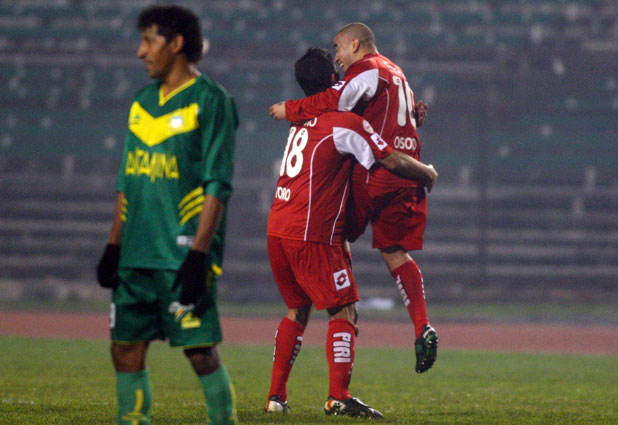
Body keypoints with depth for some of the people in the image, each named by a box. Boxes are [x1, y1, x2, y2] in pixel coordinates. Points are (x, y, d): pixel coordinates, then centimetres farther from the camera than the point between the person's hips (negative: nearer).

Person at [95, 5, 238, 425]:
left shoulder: (210, 101, -5)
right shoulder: (143, 102, 16)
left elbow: (217, 185, -11)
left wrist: (199, 253, -18)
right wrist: (114, 246, 15)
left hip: (184, 253, -7)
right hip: (137, 256, 7)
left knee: (201, 350, -7)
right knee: (126, 348, 5)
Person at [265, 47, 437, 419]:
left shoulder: (302, 120, 17)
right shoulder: (347, 123, -9)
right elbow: (394, 161, -9)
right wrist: (429, 174, 10)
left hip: (277, 230, 8)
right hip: (312, 235, -8)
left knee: (297, 310, 19)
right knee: (344, 311, -2)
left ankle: (277, 396, 17)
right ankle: (339, 397, -12)